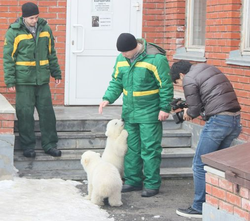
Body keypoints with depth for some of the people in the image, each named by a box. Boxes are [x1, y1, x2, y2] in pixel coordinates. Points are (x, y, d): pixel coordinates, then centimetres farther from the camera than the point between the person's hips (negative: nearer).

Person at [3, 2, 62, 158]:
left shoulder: (45, 28, 5)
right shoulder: (14, 32, -7)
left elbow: (51, 53, 14)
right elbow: (8, 58, -5)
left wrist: (56, 73, 12)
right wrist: (10, 81, -10)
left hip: (42, 80, 4)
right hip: (24, 80, -3)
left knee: (47, 112, 5)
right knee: (25, 114, 0)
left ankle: (49, 144, 16)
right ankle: (28, 147, 11)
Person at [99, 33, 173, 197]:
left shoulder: (156, 58, -16)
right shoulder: (121, 59, 4)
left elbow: (166, 85, -12)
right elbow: (116, 82, 12)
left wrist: (165, 108, -14)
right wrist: (108, 98, -4)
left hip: (149, 114, -6)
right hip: (129, 111, 6)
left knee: (150, 149, -3)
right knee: (131, 147, 12)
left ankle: (152, 184, 5)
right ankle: (133, 181, 22)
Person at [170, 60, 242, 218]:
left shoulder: (188, 79, -3)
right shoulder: (209, 68, 21)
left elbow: (195, 108, -2)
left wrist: (188, 113, 20)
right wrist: (191, 110, 25)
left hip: (218, 120, -8)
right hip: (235, 118, 8)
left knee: (200, 165, 2)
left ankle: (199, 208, 6)